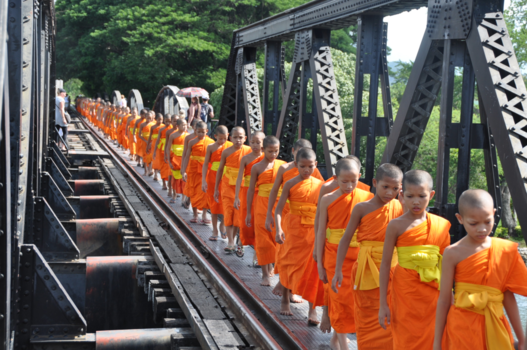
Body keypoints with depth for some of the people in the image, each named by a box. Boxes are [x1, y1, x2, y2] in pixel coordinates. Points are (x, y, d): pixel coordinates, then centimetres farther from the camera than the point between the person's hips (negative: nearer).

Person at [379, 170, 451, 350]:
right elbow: (385, 264, -4)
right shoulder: (396, 226, -6)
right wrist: (383, 304, -5)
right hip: (406, 293, -2)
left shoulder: (442, 225, 2)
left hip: (433, 293, 2)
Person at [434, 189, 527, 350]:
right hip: (462, 327, -3)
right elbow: (444, 300, -5)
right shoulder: (453, 253, -8)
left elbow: (508, 296, 5)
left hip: (495, 327, 3)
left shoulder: (504, 250, 0)